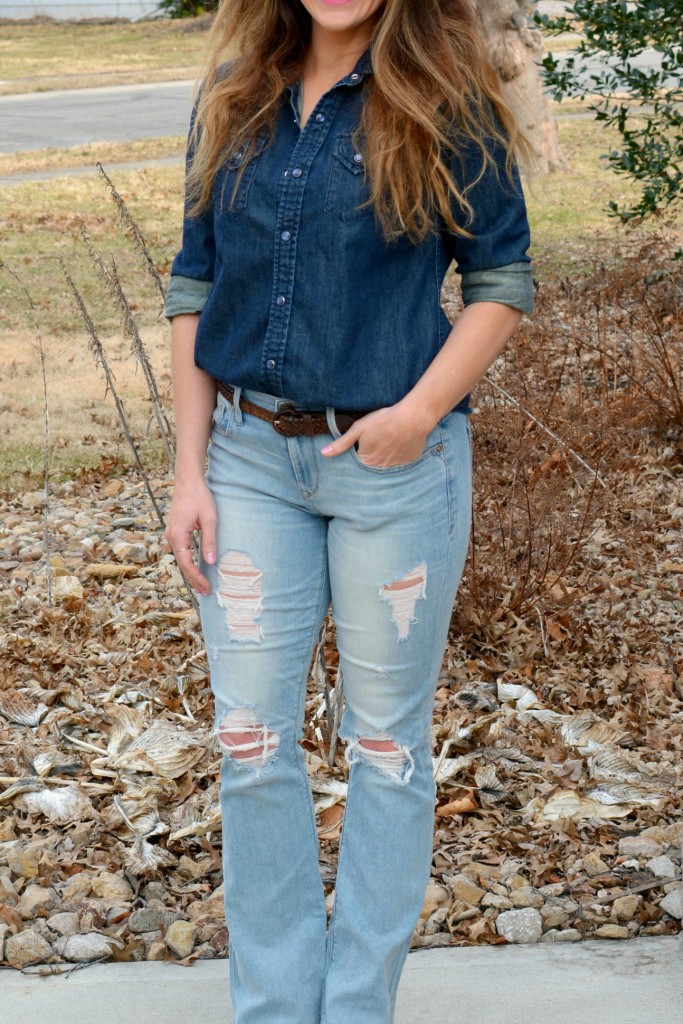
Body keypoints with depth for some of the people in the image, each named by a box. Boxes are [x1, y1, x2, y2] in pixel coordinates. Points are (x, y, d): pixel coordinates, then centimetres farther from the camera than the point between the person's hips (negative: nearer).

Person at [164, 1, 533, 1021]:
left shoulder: (446, 103, -7)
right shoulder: (234, 99, 5)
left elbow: (503, 277, -3)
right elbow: (195, 288, 7)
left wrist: (422, 411, -17)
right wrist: (190, 470, 2)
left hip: (394, 465, -3)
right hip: (250, 457, 4)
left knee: (386, 746, 8)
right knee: (253, 742, 7)